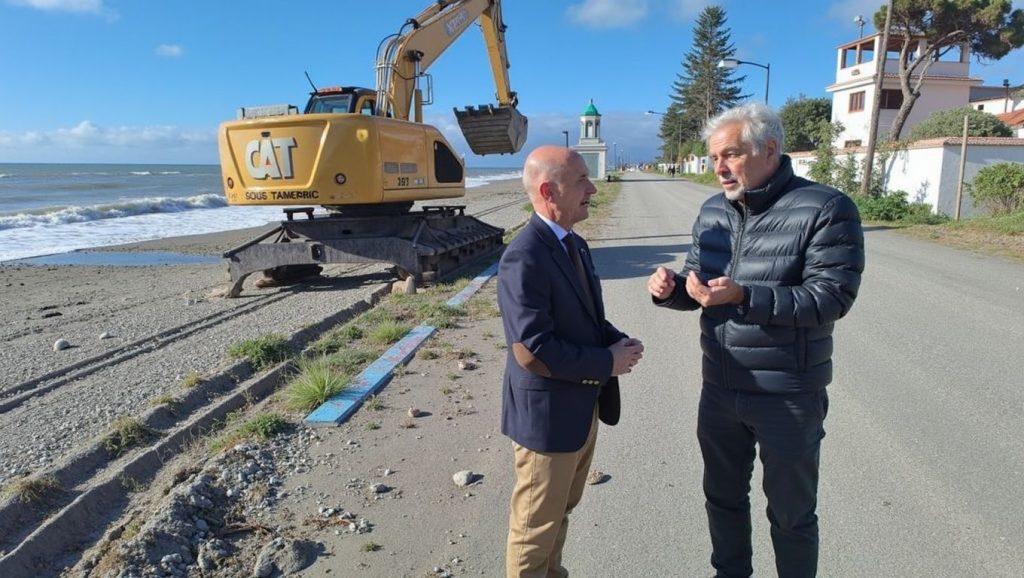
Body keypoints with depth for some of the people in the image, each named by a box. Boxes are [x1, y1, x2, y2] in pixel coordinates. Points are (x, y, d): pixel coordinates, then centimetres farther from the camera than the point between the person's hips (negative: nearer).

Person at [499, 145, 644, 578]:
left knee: (560, 511, 26)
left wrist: (618, 342, -4)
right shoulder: (524, 258, -24)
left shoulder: (575, 245, 6)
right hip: (547, 414, -9)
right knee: (536, 524, 12)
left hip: (582, 406, 9)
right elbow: (532, 351, -28)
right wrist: (607, 363, -19)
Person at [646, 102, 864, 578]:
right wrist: (670, 288, -13)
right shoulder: (713, 211, 4)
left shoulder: (826, 209, -15)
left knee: (790, 513, 14)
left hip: (789, 397, -5)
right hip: (719, 390, 6)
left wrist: (744, 297, -32)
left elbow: (830, 298, -21)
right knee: (723, 496, 22)